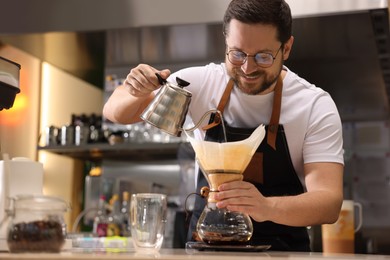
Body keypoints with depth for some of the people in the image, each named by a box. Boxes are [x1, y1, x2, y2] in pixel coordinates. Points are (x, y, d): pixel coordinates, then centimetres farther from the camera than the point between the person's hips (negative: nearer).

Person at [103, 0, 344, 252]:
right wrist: (136, 94, -17)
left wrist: (267, 207, -39)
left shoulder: (316, 106, -11)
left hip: (279, 249, -2)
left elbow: (329, 202, -19)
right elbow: (117, 112, 6)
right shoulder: (201, 82, -4)